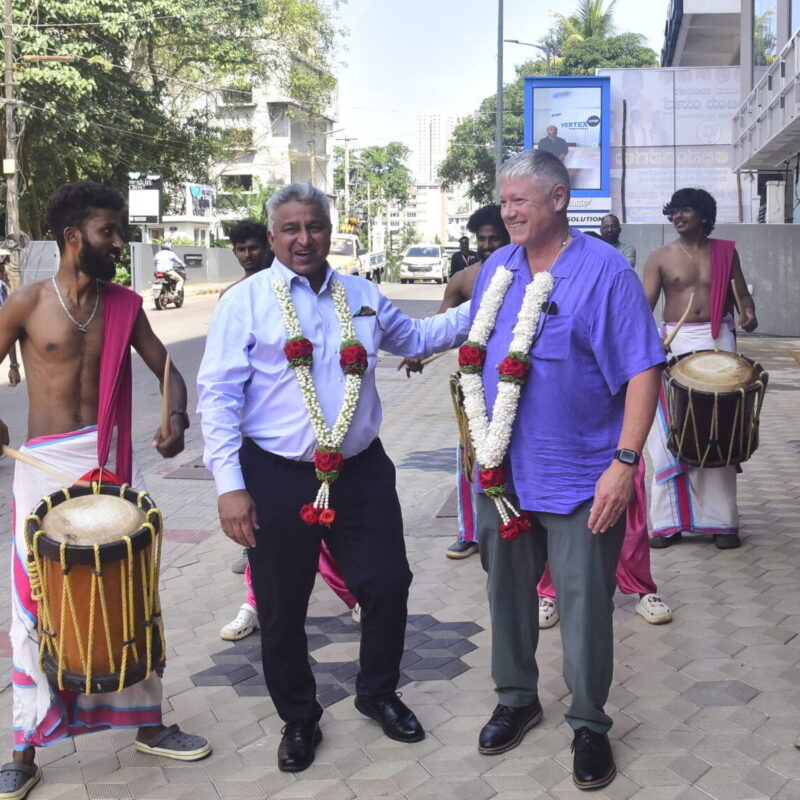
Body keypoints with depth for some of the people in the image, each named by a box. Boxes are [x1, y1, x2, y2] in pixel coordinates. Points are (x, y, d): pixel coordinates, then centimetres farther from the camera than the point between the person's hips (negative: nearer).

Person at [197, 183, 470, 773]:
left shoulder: (363, 297, 9)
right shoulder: (246, 302, -5)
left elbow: (415, 338, 26)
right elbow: (218, 395, -9)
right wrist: (230, 485, -15)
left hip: (360, 472, 4)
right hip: (276, 479, -3)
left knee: (388, 585, 9)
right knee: (283, 609, 8)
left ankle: (379, 693, 35)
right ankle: (298, 719, 30)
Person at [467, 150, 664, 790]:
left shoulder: (605, 271, -12)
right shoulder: (497, 269, 6)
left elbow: (643, 370, -14)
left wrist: (625, 462, -20)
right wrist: (480, 438, 14)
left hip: (581, 478, -5)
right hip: (503, 471, 6)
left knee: (585, 605, 3)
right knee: (507, 591, 17)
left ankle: (590, 725, 22)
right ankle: (516, 699, 37)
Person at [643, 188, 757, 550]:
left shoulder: (725, 252, 8)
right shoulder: (660, 257, 2)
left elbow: (741, 292, 12)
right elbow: (645, 304, -5)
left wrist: (748, 312, -11)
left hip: (717, 341, 1)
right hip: (674, 343, -1)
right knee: (670, 435, -2)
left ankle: (722, 521, 8)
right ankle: (669, 522, 6)